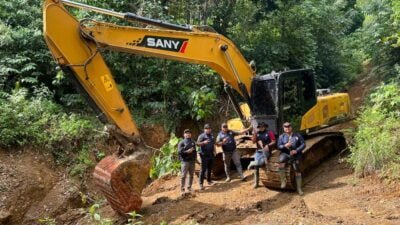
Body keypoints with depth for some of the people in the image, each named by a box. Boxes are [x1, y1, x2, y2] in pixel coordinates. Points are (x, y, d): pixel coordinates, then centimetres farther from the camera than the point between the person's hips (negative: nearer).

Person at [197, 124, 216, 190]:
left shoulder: (212, 135, 13)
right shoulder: (202, 136, -8)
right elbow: (198, 143, -20)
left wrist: (214, 151, 13)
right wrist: (203, 142, -39)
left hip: (211, 155, 6)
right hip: (204, 155, -6)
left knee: (210, 168, 13)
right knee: (203, 169, -8)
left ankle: (209, 180, 28)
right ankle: (200, 183, -5)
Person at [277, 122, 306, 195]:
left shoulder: (297, 135, 5)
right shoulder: (282, 136, 5)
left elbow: (303, 144, 2)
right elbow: (279, 147, 0)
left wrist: (296, 150, -12)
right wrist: (285, 146, -21)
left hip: (295, 155, 1)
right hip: (285, 153, -1)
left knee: (297, 171, 1)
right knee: (281, 163, -31)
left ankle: (299, 189, 15)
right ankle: (283, 180, -15)